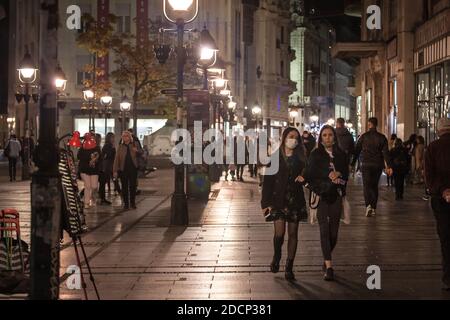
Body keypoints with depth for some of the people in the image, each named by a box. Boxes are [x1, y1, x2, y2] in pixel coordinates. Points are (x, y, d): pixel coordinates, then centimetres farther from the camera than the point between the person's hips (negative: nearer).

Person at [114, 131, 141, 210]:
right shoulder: (121, 146, 5)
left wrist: (137, 151, -19)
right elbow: (117, 159, 4)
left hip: (133, 169, 0)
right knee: (124, 187, 4)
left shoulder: (135, 144, 4)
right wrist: (115, 170, -2)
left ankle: (133, 203, 13)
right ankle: (126, 203, 10)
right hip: (123, 169, 0)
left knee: (133, 186, 2)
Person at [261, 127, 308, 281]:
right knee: (279, 233, -10)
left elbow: (306, 175, 17)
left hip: (295, 200, 3)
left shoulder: (300, 159, 6)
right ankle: (276, 256, 20)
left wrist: (303, 178, -9)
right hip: (278, 199, -2)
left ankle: (289, 267, 11)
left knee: (293, 234, 3)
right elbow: (267, 181, -3)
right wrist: (266, 202, -9)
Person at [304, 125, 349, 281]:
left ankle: (327, 259, 28)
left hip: (336, 196, 3)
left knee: (334, 232, 4)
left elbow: (346, 175, 7)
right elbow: (310, 175, -4)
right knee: (324, 229, -11)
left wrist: (338, 174, -13)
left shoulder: (341, 155, 10)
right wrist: (330, 176, -9)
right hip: (321, 196, -3)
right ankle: (329, 266, -15)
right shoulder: (315, 155, 3)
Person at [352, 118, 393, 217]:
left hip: (366, 164, -2)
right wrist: (388, 166, -6)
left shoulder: (364, 136, 0)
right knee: (374, 186, 14)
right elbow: (386, 153, -4)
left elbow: (357, 150, 2)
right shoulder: (382, 137, 3)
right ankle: (374, 208, 15)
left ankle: (368, 205, -25)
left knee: (367, 185, -3)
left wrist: (352, 163, 8)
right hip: (378, 165, 2)